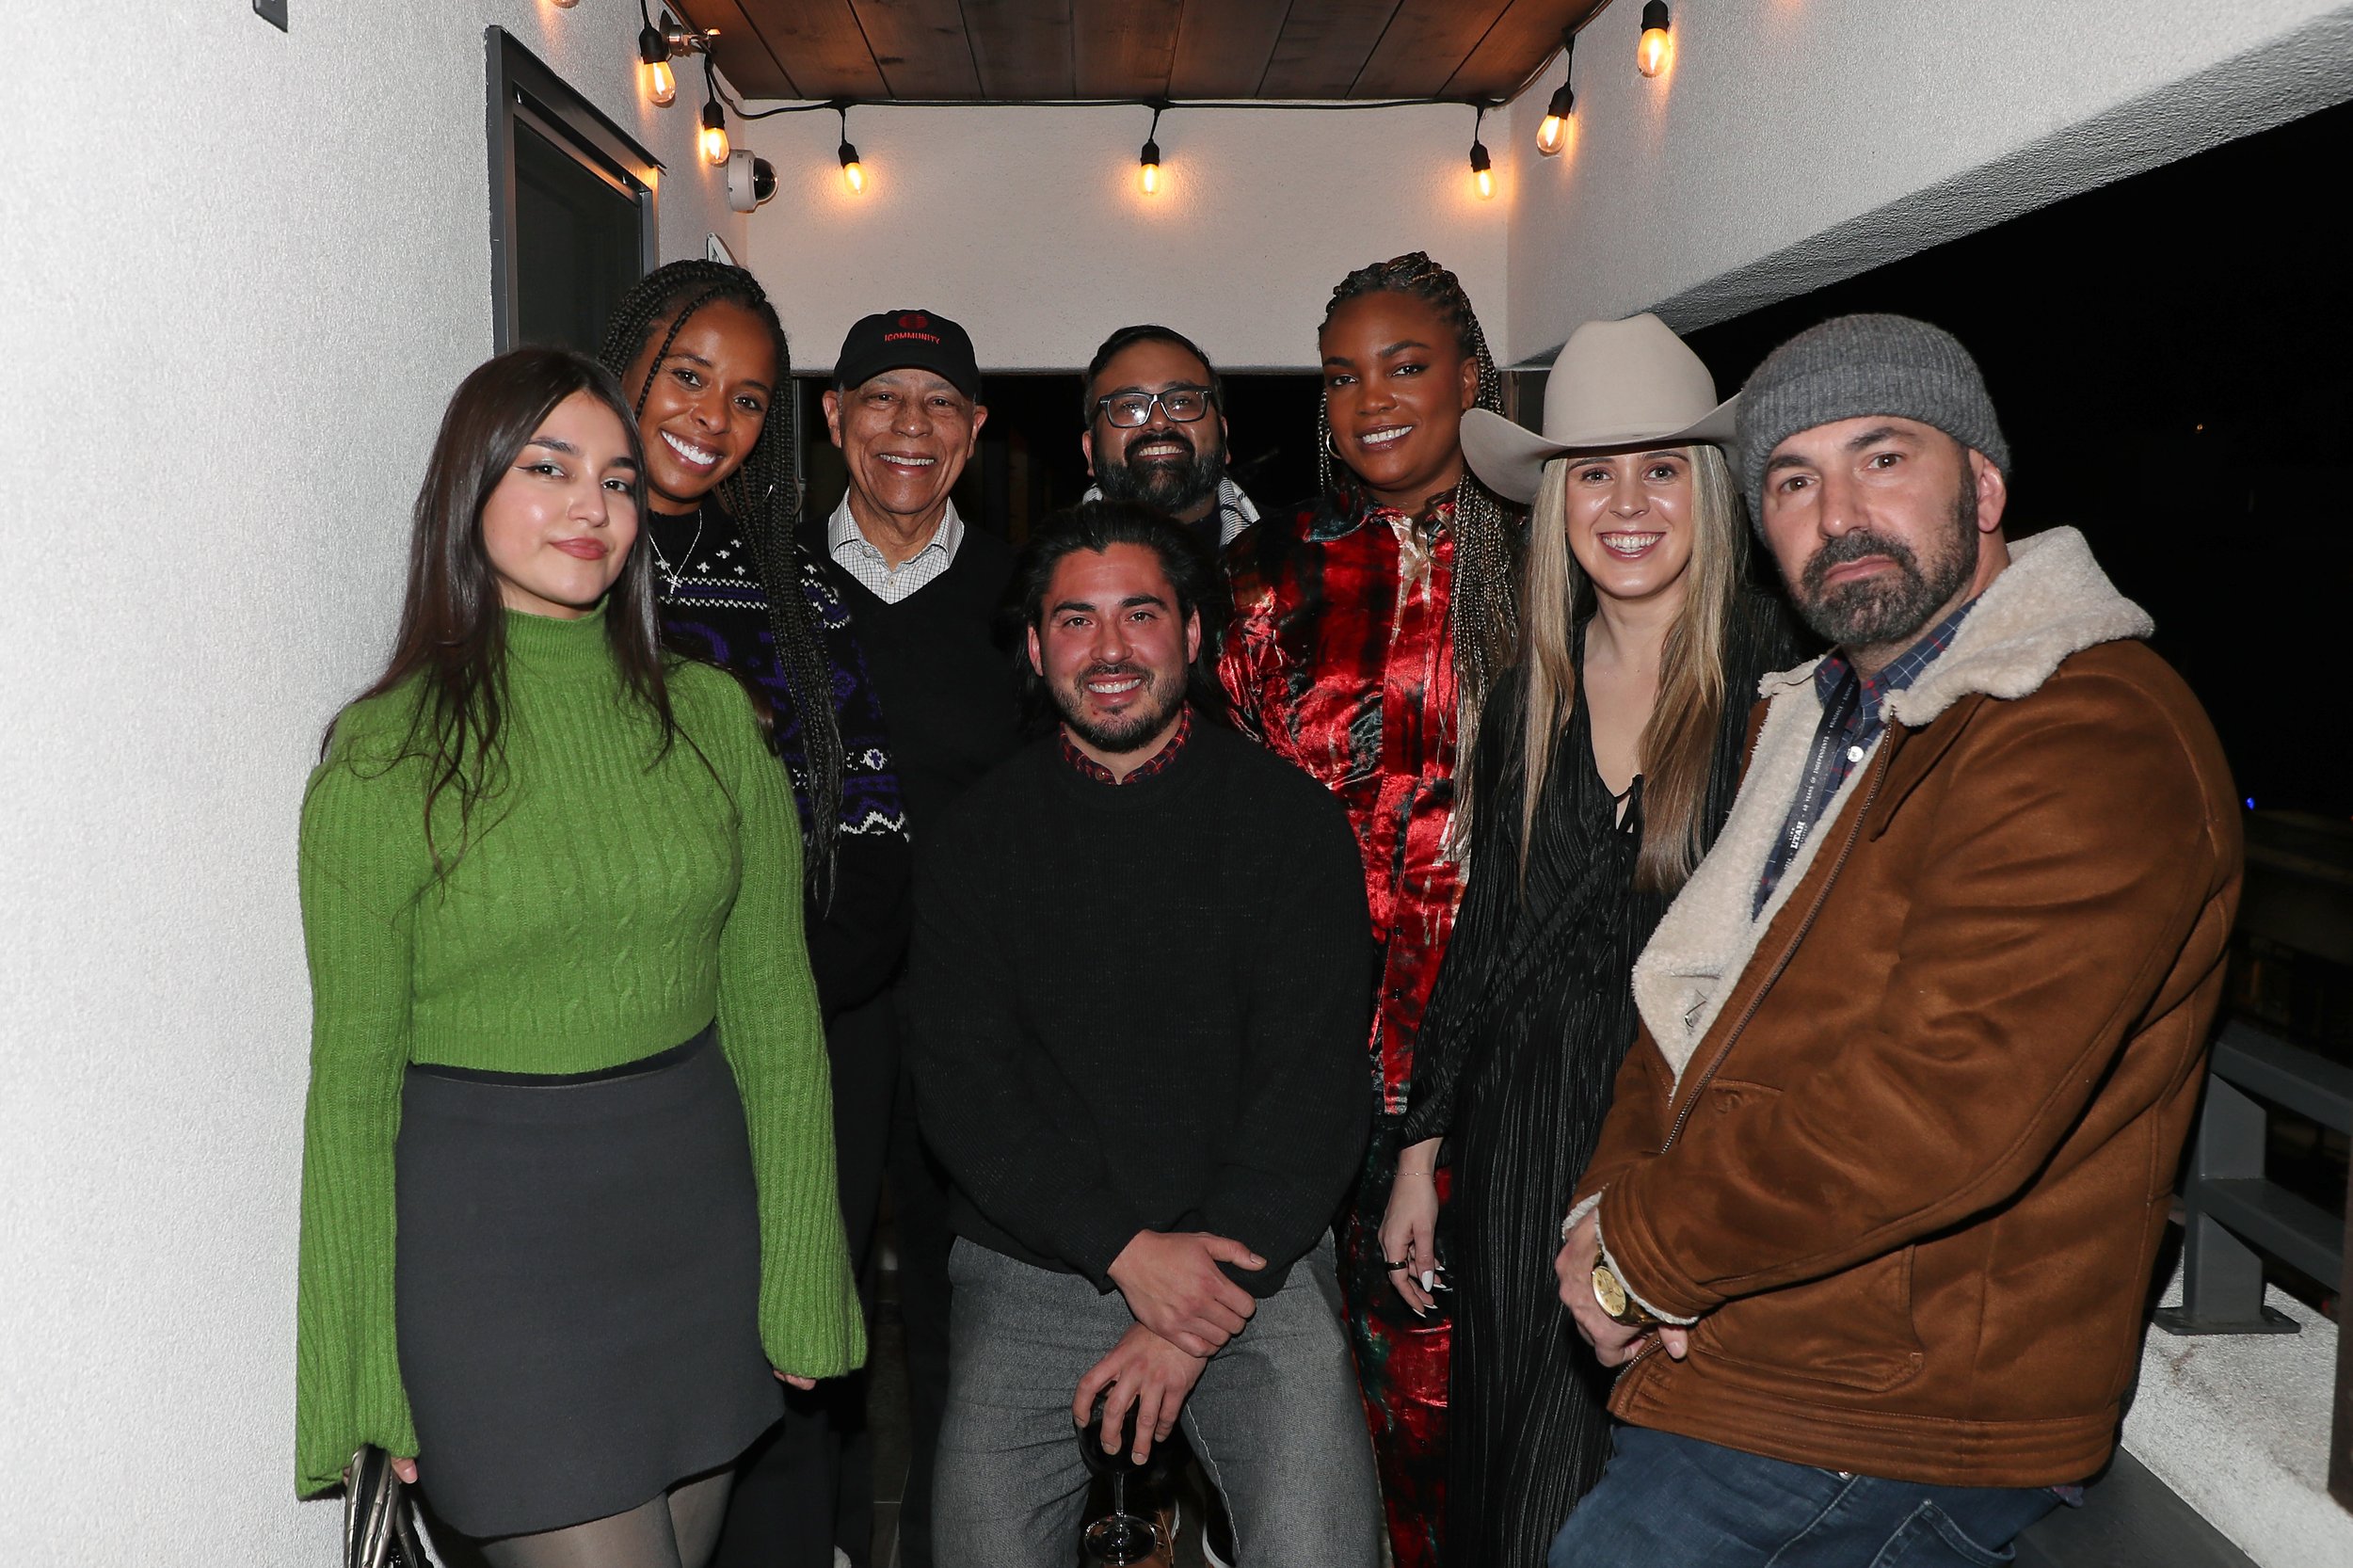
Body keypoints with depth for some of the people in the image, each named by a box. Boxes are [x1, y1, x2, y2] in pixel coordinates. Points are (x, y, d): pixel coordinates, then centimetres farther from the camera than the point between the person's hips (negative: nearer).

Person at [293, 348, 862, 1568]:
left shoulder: (707, 715, 1)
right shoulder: (381, 757, -7)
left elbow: (772, 1008, 4)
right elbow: (354, 1074, -3)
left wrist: (802, 1278, 3)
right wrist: (366, 1370, -1)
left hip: (697, 1192, 4)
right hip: (489, 1212, -3)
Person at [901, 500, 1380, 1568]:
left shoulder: (1292, 822, -1)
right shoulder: (978, 838, 4)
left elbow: (1312, 1082, -6)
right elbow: (958, 1080, -3)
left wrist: (1201, 1319, -12)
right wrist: (1126, 1248, -14)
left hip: (1254, 1260, -1)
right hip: (1032, 1269, 2)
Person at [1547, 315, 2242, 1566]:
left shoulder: (2094, 740, -18)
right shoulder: (1809, 721, 14)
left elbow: (1938, 1107, -27)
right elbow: (1694, 993, 12)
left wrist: (1641, 1251, -16)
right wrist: (1615, 1201, -6)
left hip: (1885, 1431, -8)